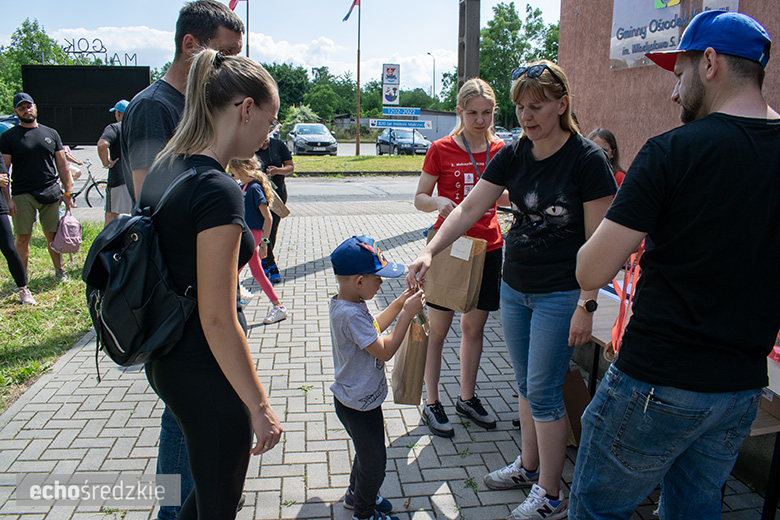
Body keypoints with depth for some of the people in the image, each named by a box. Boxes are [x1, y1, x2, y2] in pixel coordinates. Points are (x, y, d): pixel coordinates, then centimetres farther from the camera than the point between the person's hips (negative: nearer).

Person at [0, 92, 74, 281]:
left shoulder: (51, 133, 11)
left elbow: (62, 165, 12)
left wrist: (67, 192, 7)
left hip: (50, 193, 2)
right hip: (22, 196, -2)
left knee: (53, 235, 7)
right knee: (22, 238, 3)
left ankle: (59, 271, 19)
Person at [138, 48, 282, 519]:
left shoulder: (163, 170, 4)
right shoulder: (218, 190, -24)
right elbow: (218, 319, -25)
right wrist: (259, 407, -16)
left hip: (167, 362, 8)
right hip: (206, 377, -8)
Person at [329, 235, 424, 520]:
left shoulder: (345, 303, 0)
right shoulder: (351, 314, -32)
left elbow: (372, 328, 14)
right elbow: (385, 350, -29)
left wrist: (399, 303, 4)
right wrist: (407, 314, -25)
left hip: (355, 399, 10)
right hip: (359, 406, -10)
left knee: (368, 452, 29)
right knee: (374, 460, 12)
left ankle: (356, 493, 50)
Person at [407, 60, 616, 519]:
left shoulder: (587, 159, -13)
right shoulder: (512, 156, 3)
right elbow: (470, 209, 0)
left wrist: (587, 305, -16)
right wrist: (429, 252, -12)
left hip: (561, 295, -6)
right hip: (514, 288, 6)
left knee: (543, 391, 1)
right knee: (526, 385, 17)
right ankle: (529, 465, 36)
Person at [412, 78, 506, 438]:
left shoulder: (499, 151, 5)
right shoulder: (441, 150, -5)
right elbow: (419, 198, -2)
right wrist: (438, 202, -22)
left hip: (487, 249, 4)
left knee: (474, 327, 14)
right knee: (438, 329, 4)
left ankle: (467, 398, 31)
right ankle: (432, 404, 20)